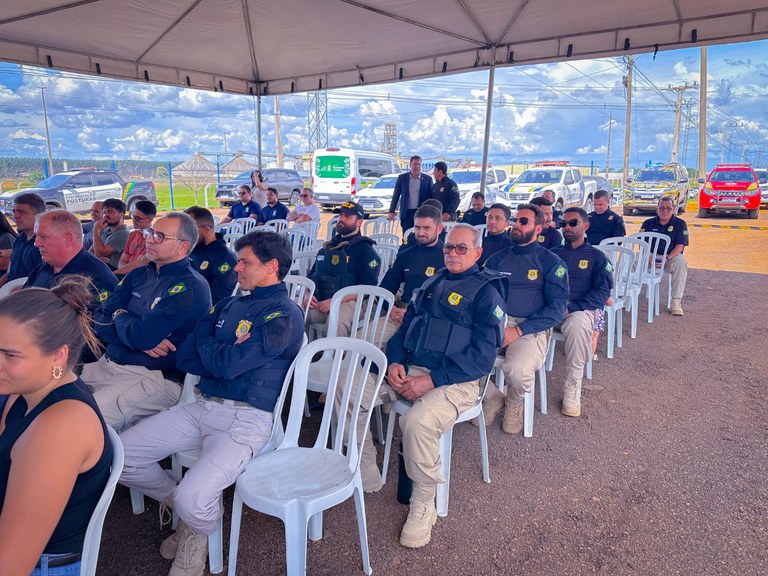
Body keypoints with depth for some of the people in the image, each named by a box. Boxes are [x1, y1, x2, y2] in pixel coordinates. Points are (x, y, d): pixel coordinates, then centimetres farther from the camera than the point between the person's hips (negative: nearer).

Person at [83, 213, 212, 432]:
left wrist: (120, 317, 2)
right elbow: (101, 322, 9)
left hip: (153, 378, -8)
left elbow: (141, 335, -21)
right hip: (107, 364, 8)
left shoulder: (191, 287, -12)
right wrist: (140, 339, -11)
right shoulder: (139, 275, 14)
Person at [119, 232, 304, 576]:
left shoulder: (285, 315, -10)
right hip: (200, 406, 8)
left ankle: (197, 534, 11)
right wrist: (227, 354, -8)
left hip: (245, 419, -8)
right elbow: (185, 358, 10)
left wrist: (207, 345, 2)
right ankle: (181, 505, 20)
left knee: (192, 499, -27)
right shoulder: (229, 305, 16)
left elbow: (226, 364, -19)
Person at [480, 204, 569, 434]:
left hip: (530, 328, -3)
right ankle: (492, 398, 3)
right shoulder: (497, 258, 17)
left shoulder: (550, 262, 6)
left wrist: (518, 330, -15)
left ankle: (514, 402, 5)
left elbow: (557, 309, -3)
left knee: (518, 371, -34)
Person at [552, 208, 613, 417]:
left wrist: (571, 308, -14)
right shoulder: (553, 254, 23)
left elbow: (602, 292, 1)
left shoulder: (596, 256, 14)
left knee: (577, 324, -39)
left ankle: (572, 391, -27)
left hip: (580, 309, -2)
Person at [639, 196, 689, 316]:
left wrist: (667, 258, -26)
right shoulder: (648, 223, 6)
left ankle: (676, 301, -31)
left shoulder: (680, 224, 2)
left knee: (680, 263, -36)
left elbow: (679, 246, -7)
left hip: (671, 256, -1)